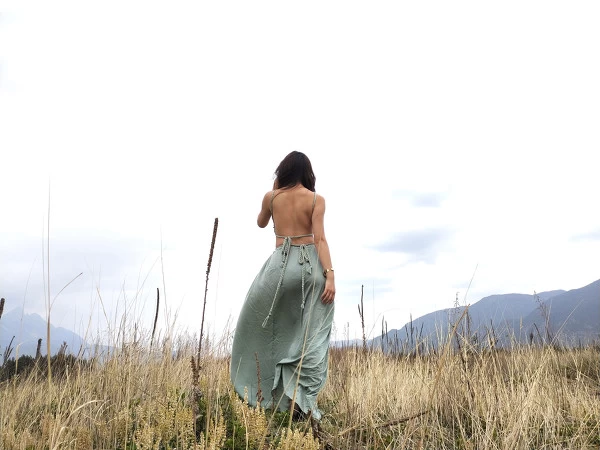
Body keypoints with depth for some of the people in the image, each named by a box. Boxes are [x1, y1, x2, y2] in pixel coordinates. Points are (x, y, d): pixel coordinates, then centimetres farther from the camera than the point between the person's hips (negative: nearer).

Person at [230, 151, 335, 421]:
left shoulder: (271, 197, 6)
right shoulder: (316, 199, 1)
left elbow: (261, 223, 26)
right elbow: (320, 239, -9)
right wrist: (330, 275, -13)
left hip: (280, 264, 1)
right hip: (311, 265, 0)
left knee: (260, 325, 17)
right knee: (311, 335, 3)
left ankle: (257, 388, 20)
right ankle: (302, 396, -5)